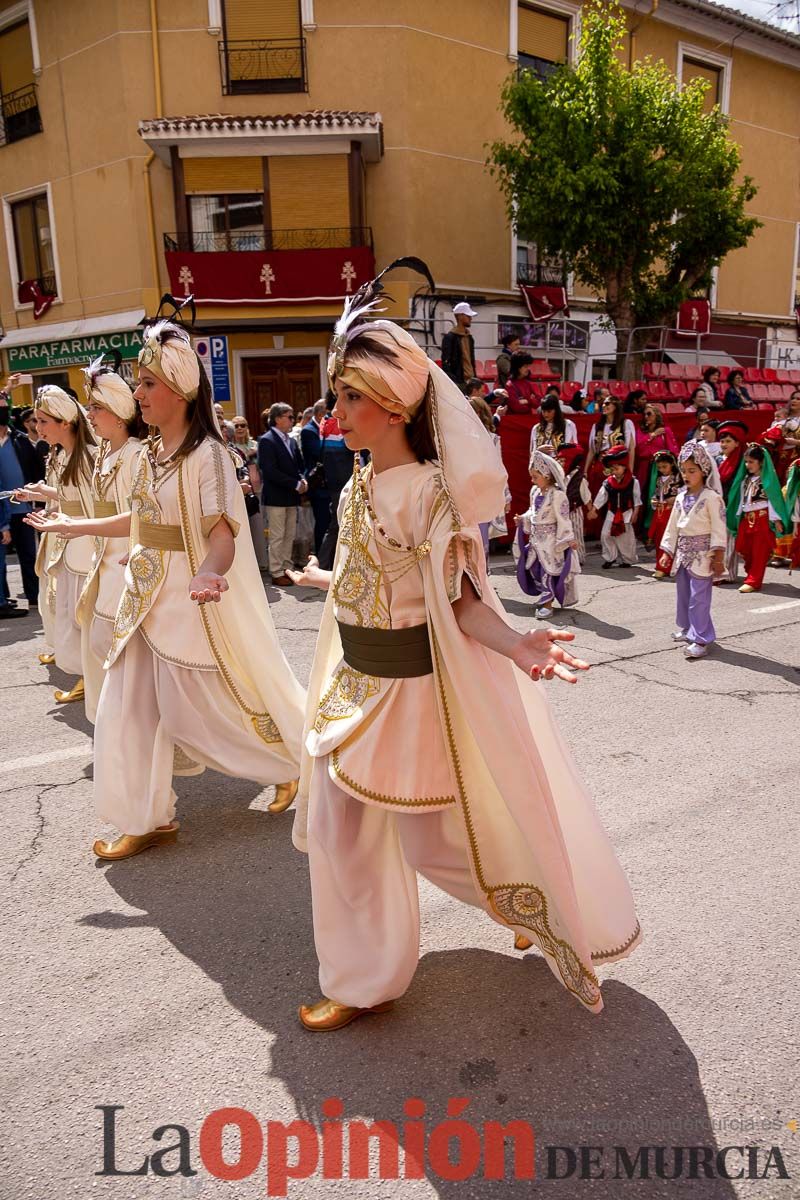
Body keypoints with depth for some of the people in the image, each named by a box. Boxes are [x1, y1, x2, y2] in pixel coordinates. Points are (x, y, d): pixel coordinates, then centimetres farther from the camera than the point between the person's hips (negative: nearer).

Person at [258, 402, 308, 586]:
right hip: (276, 496, -7)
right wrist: (295, 484, -17)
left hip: (292, 496, 7)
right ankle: (277, 573, 6)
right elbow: (270, 471, -18)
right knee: (277, 537, -1)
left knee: (289, 535, 12)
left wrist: (302, 480, -3)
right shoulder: (267, 441, -11)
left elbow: (299, 464, 19)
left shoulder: (291, 440, 13)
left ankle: (287, 568, 22)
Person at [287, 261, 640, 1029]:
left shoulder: (426, 490, -22)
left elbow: (457, 599, -22)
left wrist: (518, 648, -38)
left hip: (407, 685, -9)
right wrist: (325, 579, 31)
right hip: (355, 678, 9)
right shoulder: (362, 483, 2)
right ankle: (365, 982, 42)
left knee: (435, 834, 8)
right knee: (344, 829, 20)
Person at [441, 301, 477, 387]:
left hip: (470, 380, 8)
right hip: (457, 382, -8)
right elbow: (445, 362, -12)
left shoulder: (469, 337, 18)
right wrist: (452, 382, -19)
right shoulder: (449, 337, -7)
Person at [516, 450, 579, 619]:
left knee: (549, 570, -2)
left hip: (550, 539, -8)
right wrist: (523, 519, 5)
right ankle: (546, 596, 27)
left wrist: (569, 539, -16)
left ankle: (548, 604, 6)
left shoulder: (557, 494, -18)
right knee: (533, 569, 12)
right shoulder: (535, 491, 6)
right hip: (536, 538, 8)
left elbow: (563, 519, -17)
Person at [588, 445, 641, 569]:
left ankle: (627, 559, 19)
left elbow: (637, 499, -4)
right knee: (606, 535, -3)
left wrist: (635, 513, -7)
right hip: (611, 513, 2)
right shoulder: (607, 482, -2)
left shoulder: (633, 481, -7)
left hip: (627, 513, -2)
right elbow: (601, 497, 0)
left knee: (627, 537, 5)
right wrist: (593, 510, -6)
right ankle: (609, 558, 11)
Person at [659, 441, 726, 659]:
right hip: (683, 552, 7)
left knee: (698, 598, -8)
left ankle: (701, 639, -4)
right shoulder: (681, 497, 9)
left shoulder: (711, 497, -12)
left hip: (702, 554, -7)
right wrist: (667, 551, 11)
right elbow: (672, 526, 13)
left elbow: (718, 528, -14)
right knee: (683, 595, 15)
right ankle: (687, 629, 30)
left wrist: (718, 557, -17)